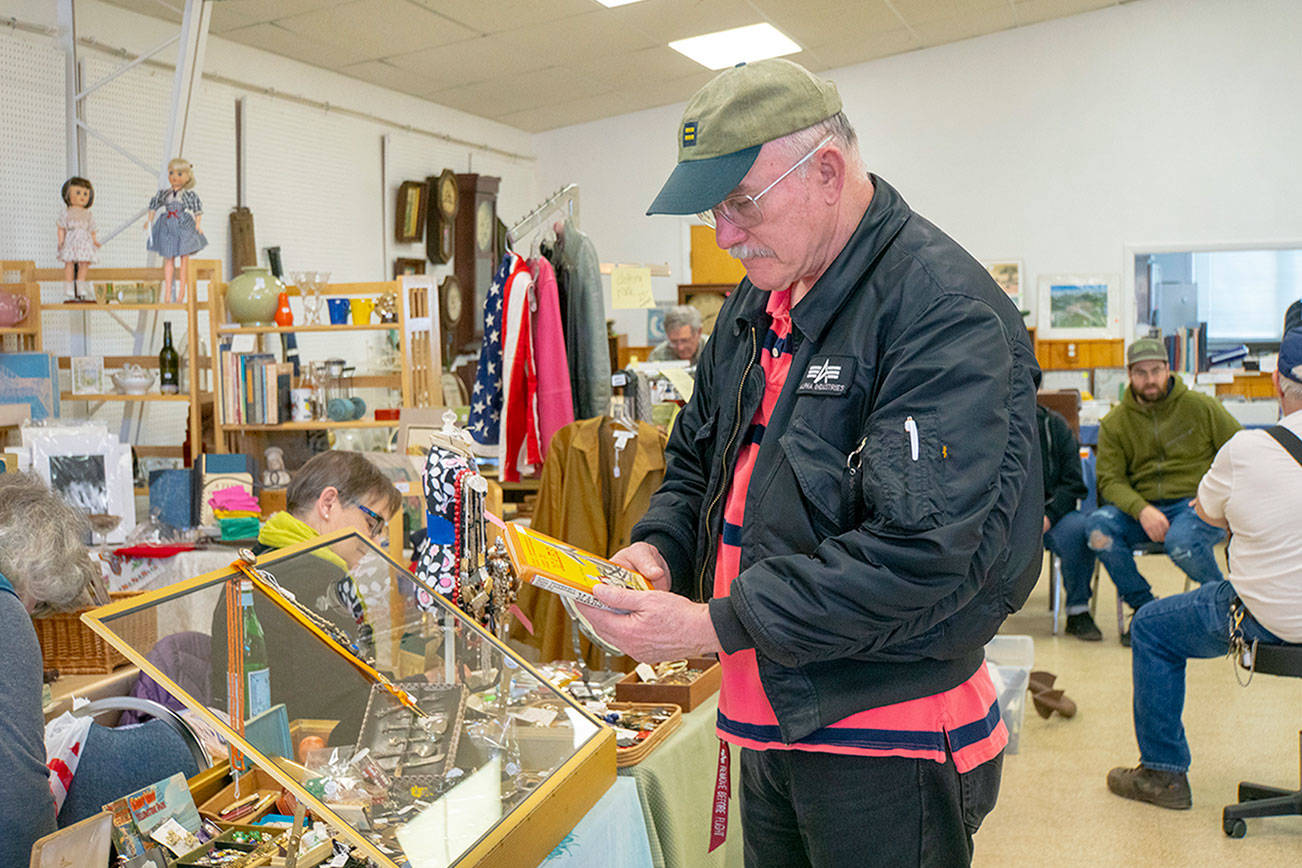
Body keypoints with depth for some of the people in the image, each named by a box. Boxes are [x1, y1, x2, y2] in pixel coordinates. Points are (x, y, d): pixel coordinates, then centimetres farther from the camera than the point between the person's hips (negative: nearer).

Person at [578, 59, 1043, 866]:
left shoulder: (947, 314, -20)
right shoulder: (757, 301, 8)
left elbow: (921, 554, -27)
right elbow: (700, 458, 19)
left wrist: (714, 626, -24)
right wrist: (660, 548, -2)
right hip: (768, 715, 8)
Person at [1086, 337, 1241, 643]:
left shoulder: (1201, 406, 3)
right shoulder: (1114, 423, 7)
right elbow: (1110, 480, -1)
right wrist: (1142, 510, -20)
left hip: (1194, 504, -3)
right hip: (1141, 506, 3)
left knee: (1181, 542, -36)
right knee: (1098, 525, -27)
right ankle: (1143, 606, -7)